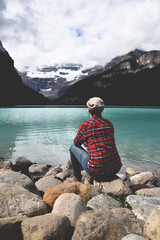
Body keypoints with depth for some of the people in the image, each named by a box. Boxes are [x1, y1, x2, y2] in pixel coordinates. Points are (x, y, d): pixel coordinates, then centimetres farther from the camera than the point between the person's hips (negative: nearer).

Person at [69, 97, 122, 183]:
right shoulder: (109, 124, 6)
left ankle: (77, 177, 30)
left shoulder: (85, 125, -9)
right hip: (116, 168, 5)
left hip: (97, 171, -5)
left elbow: (76, 143, 8)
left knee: (73, 147, 16)